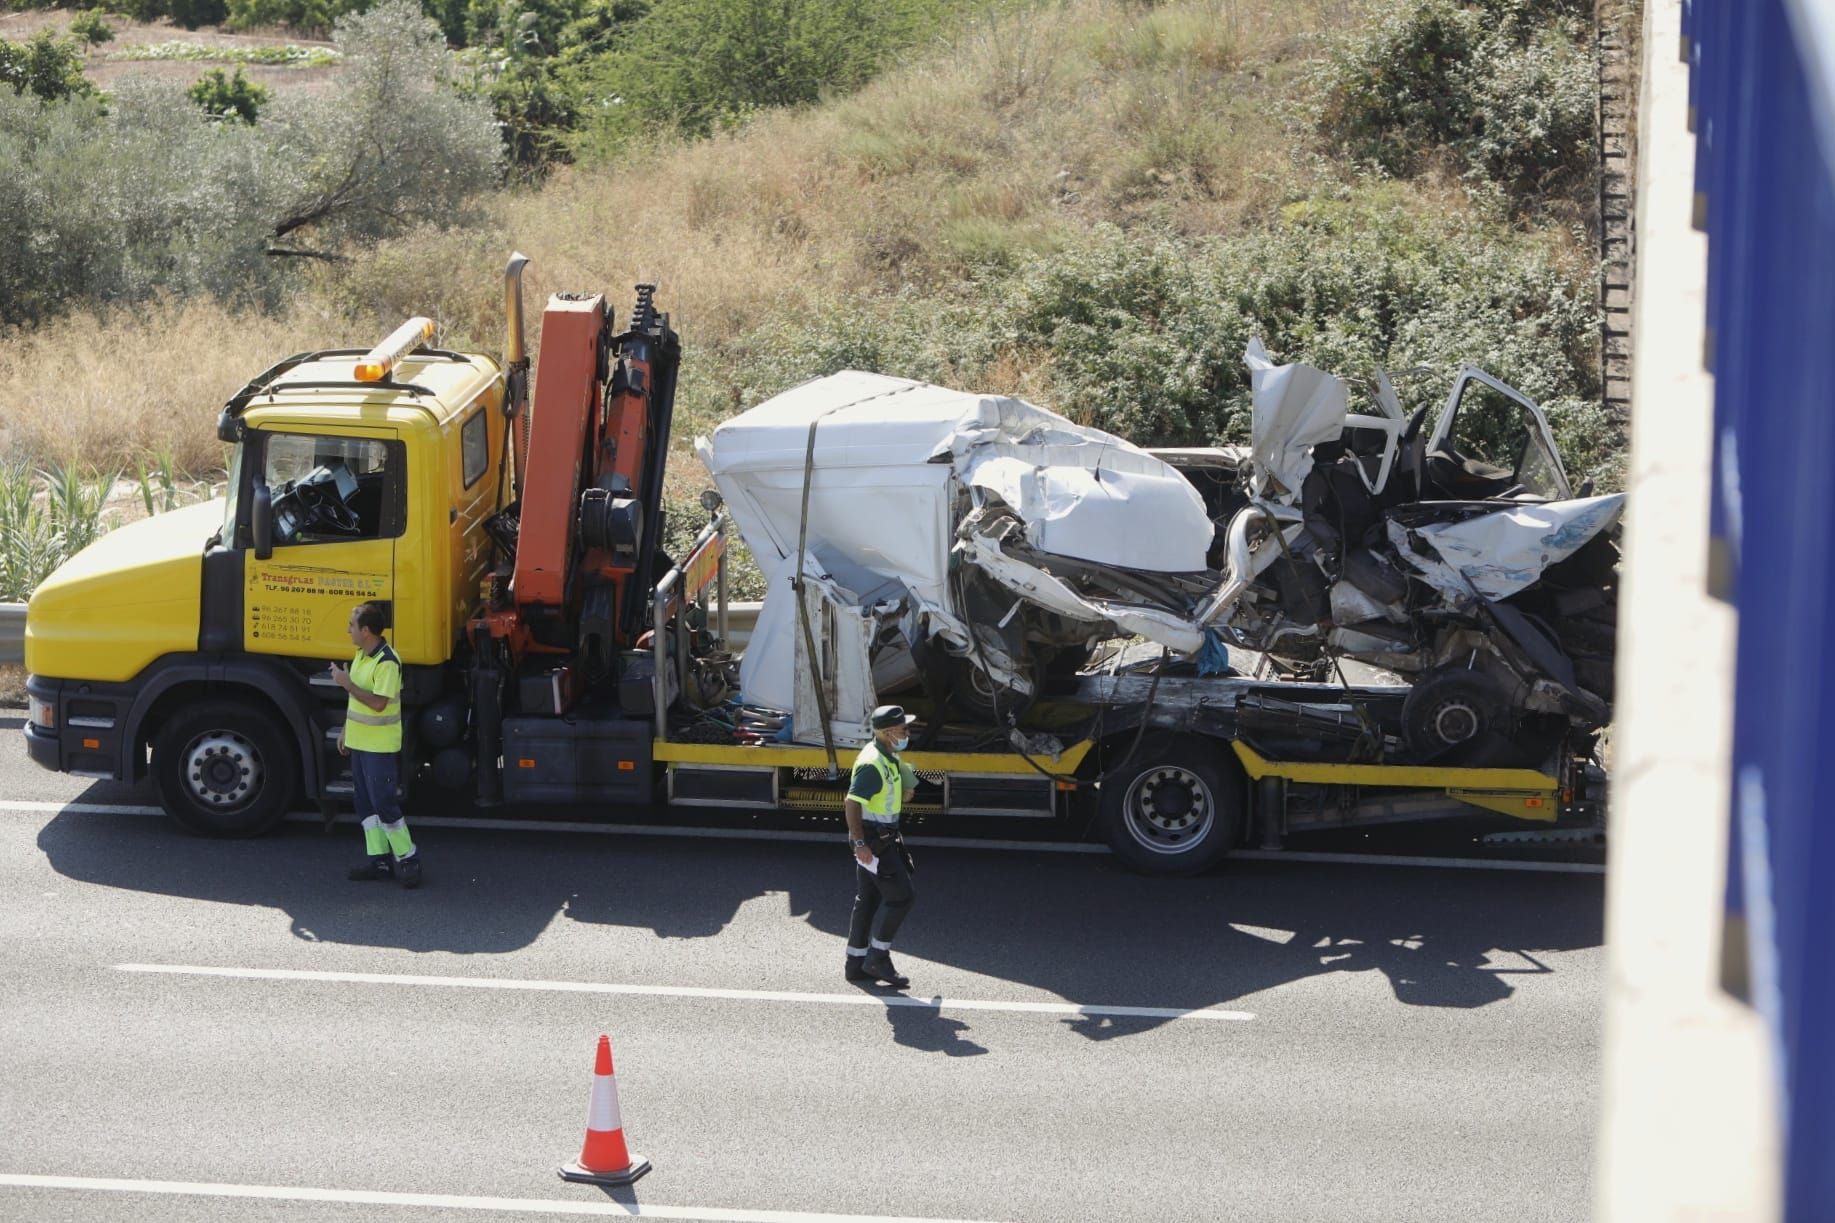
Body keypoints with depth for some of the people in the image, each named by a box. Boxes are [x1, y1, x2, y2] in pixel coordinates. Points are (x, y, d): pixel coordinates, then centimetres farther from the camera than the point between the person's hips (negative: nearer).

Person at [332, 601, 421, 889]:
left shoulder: (387, 662, -21)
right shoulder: (361, 654, 9)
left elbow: (378, 703, -27)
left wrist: (346, 682, -24)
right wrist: (345, 729, 20)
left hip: (379, 745, -10)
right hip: (359, 740, 10)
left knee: (383, 802, -7)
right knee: (366, 801, 10)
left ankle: (407, 858, 2)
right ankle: (379, 859, 15)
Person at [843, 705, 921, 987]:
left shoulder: (888, 757, 11)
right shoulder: (872, 763, -21)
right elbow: (852, 804, -26)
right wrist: (860, 844, -27)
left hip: (882, 836, 10)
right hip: (873, 840, -10)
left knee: (868, 900, 13)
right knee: (899, 896, -7)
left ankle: (857, 963, 18)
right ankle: (878, 958, -1)